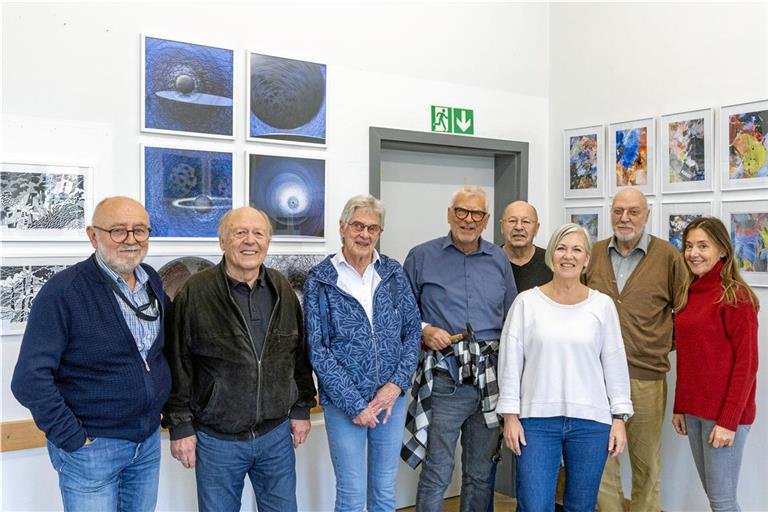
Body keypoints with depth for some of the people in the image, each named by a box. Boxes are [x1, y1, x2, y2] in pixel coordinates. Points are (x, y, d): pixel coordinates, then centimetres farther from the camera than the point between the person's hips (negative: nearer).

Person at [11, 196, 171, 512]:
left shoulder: (152, 280, 2)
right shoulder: (63, 291, -17)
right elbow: (30, 379, -19)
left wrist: (163, 406, 10)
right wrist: (72, 439, -17)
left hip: (149, 440, 6)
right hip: (91, 447, -6)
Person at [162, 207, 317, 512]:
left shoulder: (282, 290, 3)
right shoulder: (195, 294, -10)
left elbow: (299, 354, 10)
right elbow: (177, 365, -7)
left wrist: (301, 408, 9)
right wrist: (180, 425, -6)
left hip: (277, 433, 4)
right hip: (216, 439, -3)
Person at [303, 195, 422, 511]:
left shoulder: (393, 273, 3)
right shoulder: (320, 280, -7)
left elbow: (413, 331, 5)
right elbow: (318, 351, -9)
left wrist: (397, 384, -9)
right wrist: (354, 404, -13)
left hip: (392, 398, 3)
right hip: (344, 402, -3)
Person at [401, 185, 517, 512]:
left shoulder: (499, 260, 10)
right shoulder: (422, 257, 0)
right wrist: (423, 331, -14)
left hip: (490, 380, 4)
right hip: (443, 382, -3)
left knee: (480, 474, 16)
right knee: (436, 475, 1)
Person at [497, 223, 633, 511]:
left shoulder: (602, 305, 2)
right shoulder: (527, 301, -1)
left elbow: (615, 364, 5)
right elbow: (510, 363, 0)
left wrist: (619, 417, 3)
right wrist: (510, 415, -3)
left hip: (591, 421, 1)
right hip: (536, 419, -1)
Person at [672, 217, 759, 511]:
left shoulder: (736, 296, -12)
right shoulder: (688, 294, 8)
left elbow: (746, 364, -13)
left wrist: (729, 421, -15)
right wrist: (679, 407, 11)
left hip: (724, 412, -6)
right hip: (694, 409, 6)